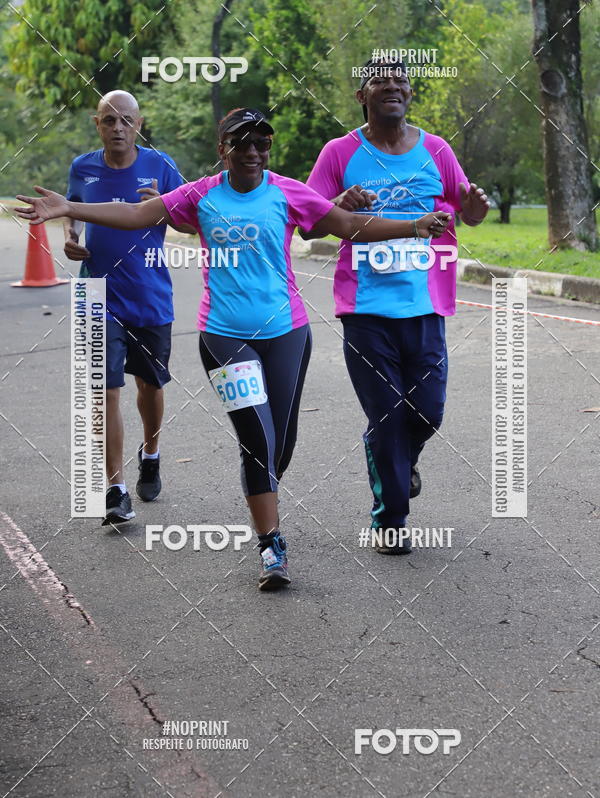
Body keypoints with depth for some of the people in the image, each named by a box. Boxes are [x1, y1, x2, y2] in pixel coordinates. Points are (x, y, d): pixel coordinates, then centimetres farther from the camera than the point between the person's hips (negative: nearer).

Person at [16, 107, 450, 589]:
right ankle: (271, 547, -2)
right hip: (224, 334, -1)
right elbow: (138, 214, 1)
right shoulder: (201, 196, 3)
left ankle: (263, 499, 39)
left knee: (282, 440, 7)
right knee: (257, 439, -9)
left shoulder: (288, 194, 1)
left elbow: (352, 226, 4)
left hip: (285, 331, 1)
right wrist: (67, 208, -8)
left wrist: (414, 227, -6)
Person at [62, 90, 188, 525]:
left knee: (149, 383, 16)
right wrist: (69, 236, 0)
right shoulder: (83, 168, 1)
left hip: (151, 298, 0)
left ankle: (150, 454, 45)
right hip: (102, 298, 0)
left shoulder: (160, 166, -4)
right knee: (107, 391, -8)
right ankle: (116, 491, -2)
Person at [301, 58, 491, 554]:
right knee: (385, 415, 0)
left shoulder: (435, 150, 8)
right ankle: (389, 520, 14)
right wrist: (340, 207, -20)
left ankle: (404, 461, 38)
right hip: (366, 307, -2)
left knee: (427, 409, 3)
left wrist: (474, 209, -6)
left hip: (425, 306, 2)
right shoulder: (341, 153, 2)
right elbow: (306, 227, 1)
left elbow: (467, 210, 19)